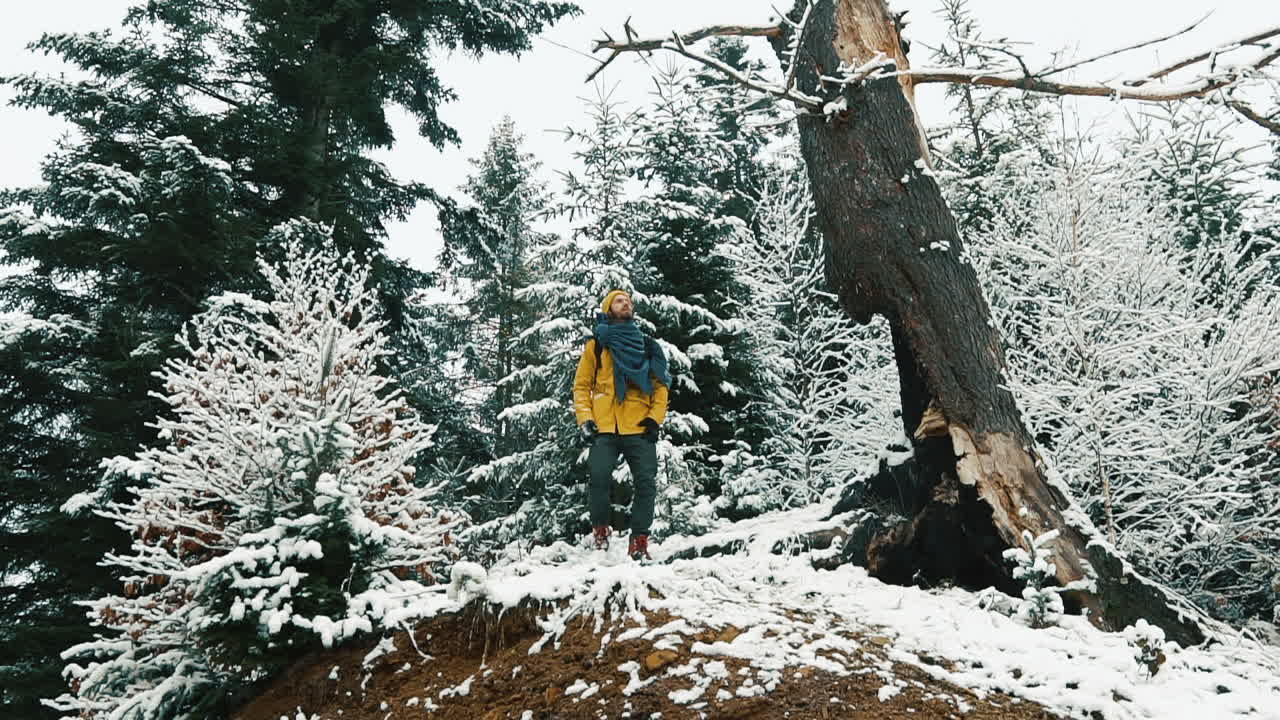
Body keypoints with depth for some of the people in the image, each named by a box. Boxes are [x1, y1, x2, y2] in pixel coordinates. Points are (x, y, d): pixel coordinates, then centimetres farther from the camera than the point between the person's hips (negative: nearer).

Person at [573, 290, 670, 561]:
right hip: (605, 427, -1)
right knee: (599, 478, -15)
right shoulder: (596, 344, 13)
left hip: (640, 427, 2)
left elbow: (660, 384, 15)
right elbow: (581, 385, 11)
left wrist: (655, 417, 1)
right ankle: (600, 529, 9)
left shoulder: (647, 345, 17)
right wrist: (585, 419, -2)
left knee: (646, 483, -6)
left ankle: (639, 541, 4)